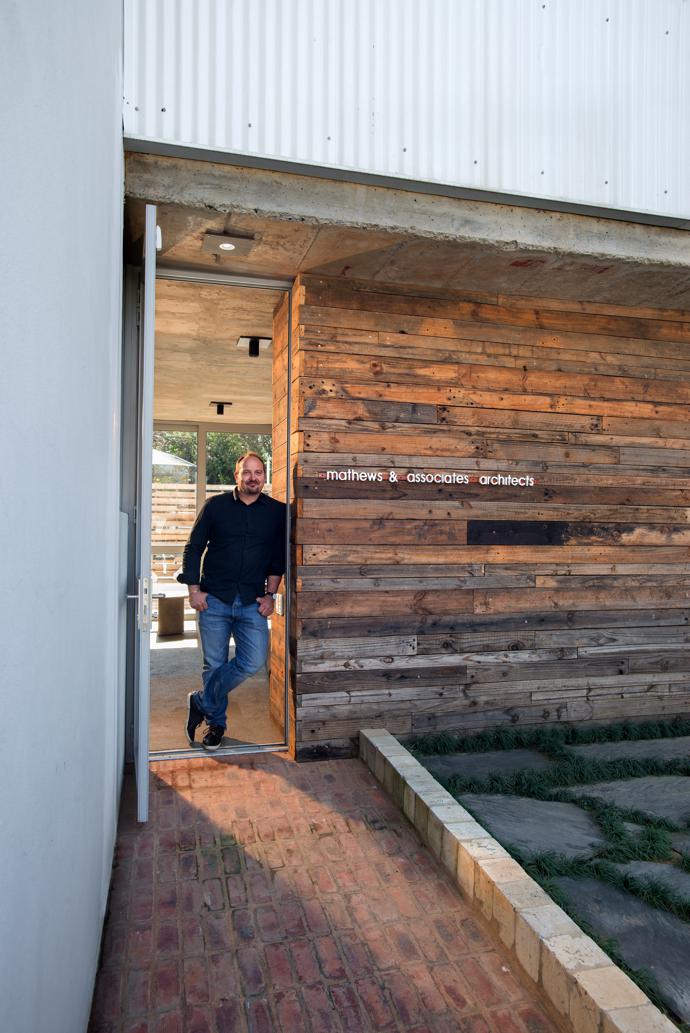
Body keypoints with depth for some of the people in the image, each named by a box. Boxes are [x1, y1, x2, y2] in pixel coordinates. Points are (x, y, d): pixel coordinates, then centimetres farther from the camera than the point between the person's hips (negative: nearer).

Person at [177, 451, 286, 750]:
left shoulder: (277, 511, 5)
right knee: (215, 665, 5)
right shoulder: (216, 505, 4)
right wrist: (194, 589, -2)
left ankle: (201, 703, 11)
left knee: (253, 662, -10)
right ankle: (216, 723, 26)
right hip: (214, 600, 0)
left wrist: (270, 594, 2)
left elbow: (279, 558, 10)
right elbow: (193, 548, 6)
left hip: (252, 602, 1)